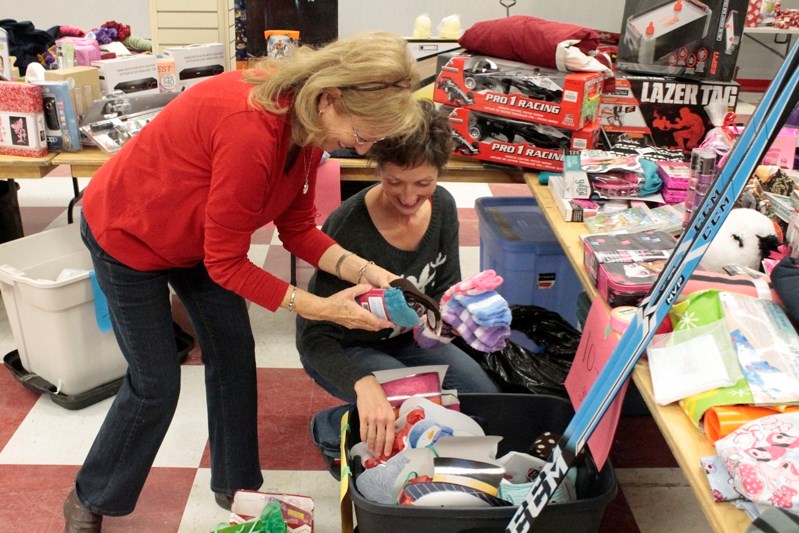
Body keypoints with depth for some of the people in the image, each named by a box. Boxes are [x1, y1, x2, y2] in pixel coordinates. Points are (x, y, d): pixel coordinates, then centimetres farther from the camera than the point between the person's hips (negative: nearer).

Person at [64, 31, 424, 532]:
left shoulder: (308, 121, -15)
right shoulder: (252, 129, -40)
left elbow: (298, 228, -6)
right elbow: (226, 264, -29)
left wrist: (363, 270, -19)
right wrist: (318, 308, -27)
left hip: (196, 235, 8)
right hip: (128, 233, -7)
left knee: (234, 354, 10)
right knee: (156, 385, 3)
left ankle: (236, 486, 30)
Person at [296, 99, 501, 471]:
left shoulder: (442, 207, -15)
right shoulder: (349, 228, -33)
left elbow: (446, 287, -3)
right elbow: (316, 337, -35)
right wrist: (364, 384, -54)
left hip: (404, 337, 6)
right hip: (344, 348, -6)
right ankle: (331, 429, 1)